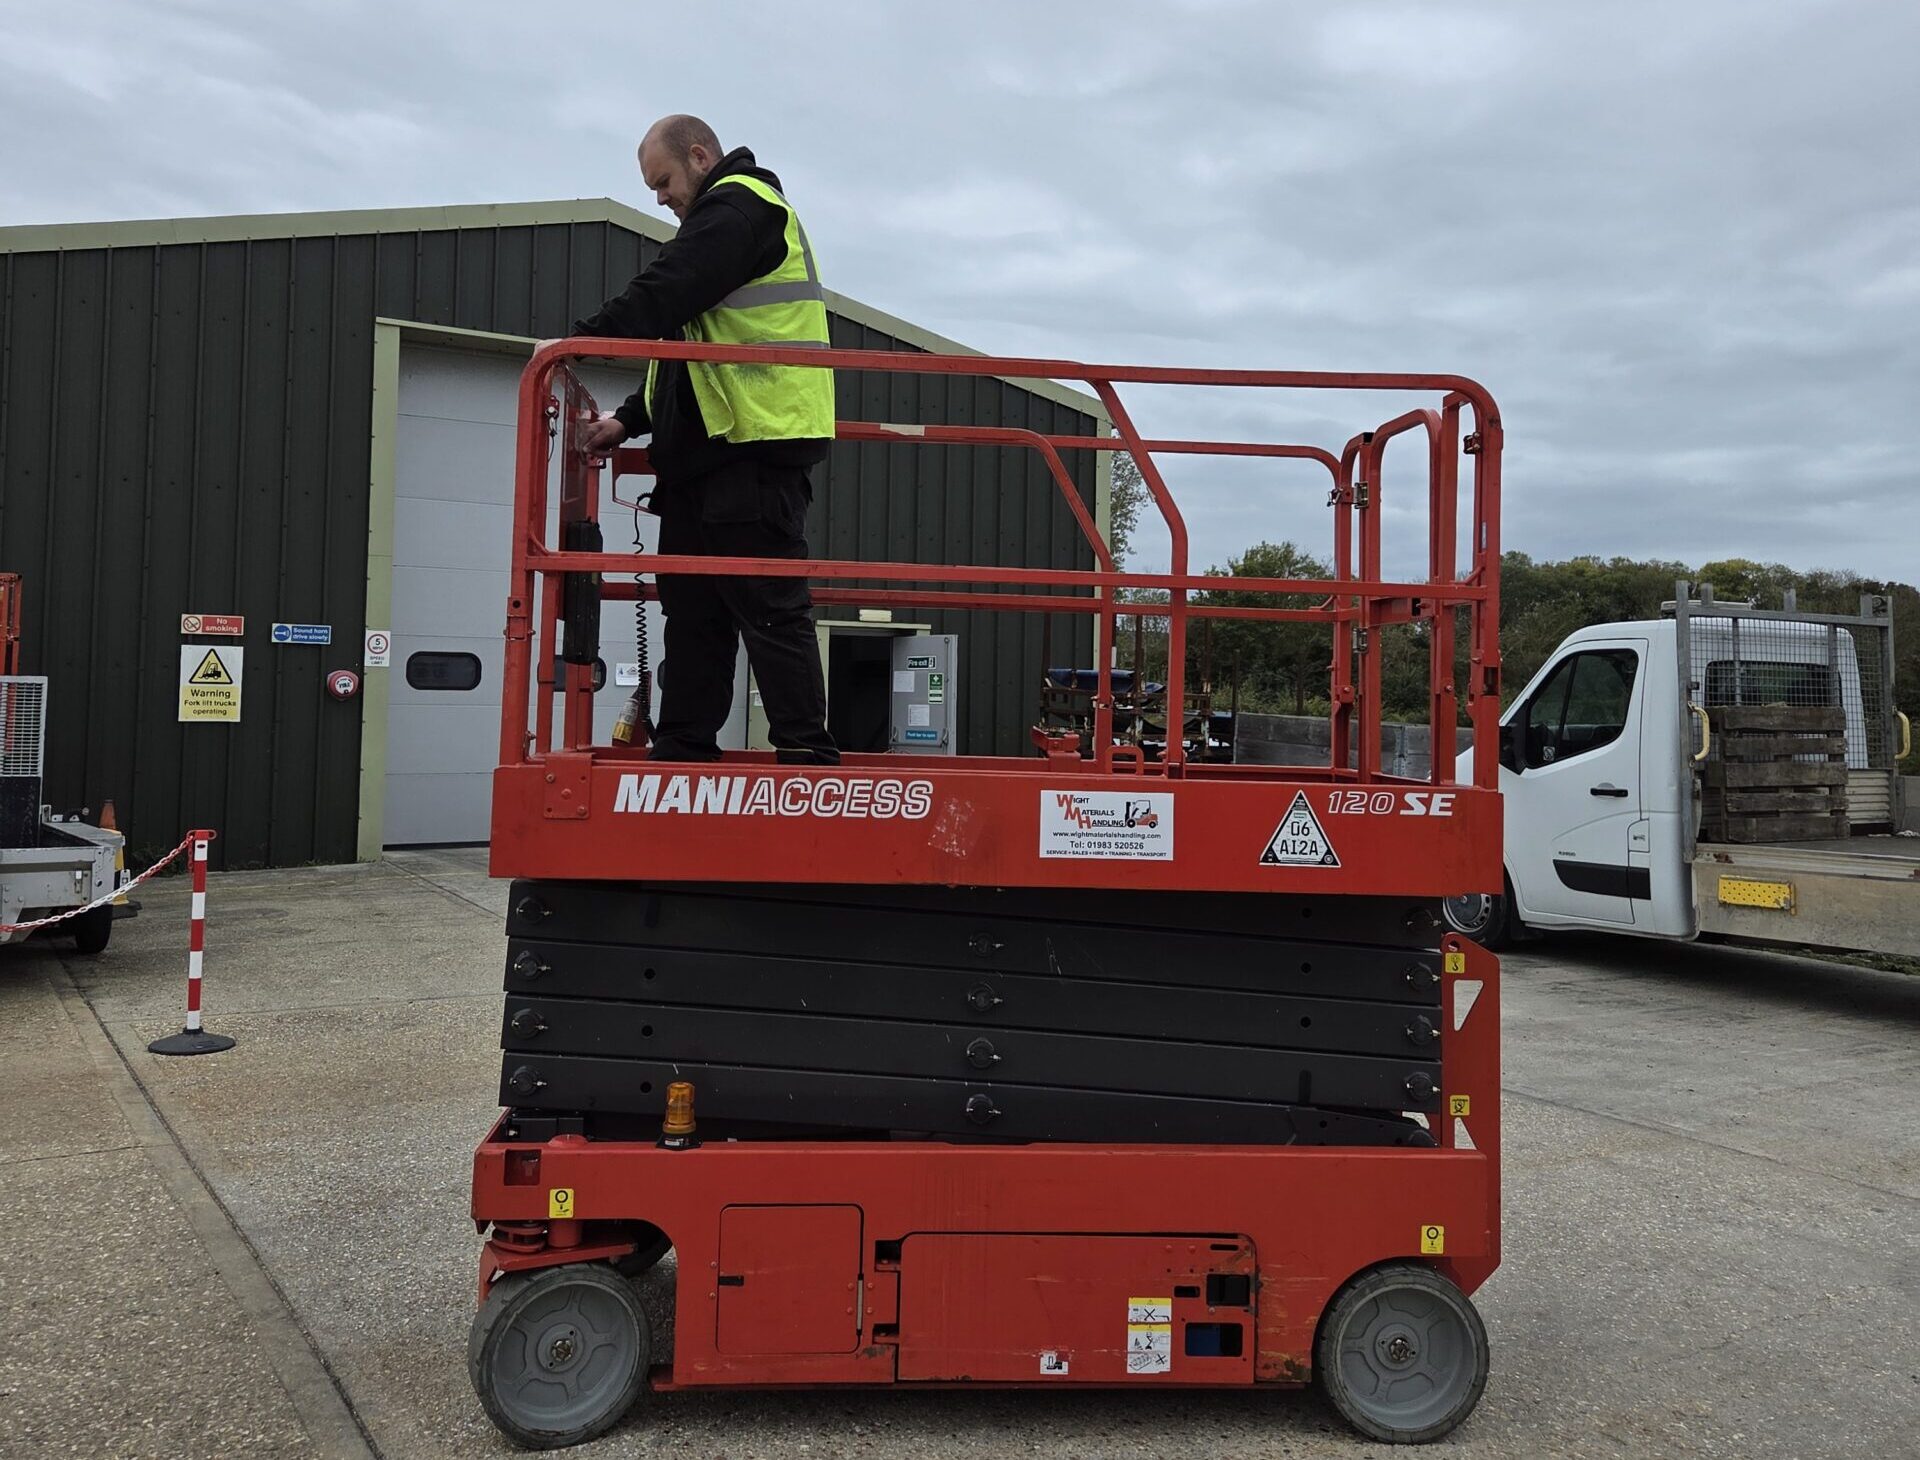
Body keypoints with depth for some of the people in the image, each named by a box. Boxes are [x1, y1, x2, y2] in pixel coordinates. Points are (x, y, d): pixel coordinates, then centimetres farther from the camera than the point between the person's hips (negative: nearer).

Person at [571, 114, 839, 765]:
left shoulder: (740, 203, -3)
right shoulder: (727, 217, 29)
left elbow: (664, 293, -18)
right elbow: (688, 343, 26)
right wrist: (629, 420, 16)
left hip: (755, 449, -11)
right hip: (709, 455, 11)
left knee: (769, 608, -10)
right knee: (692, 608, 9)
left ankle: (806, 754, -6)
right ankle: (682, 751, 13)